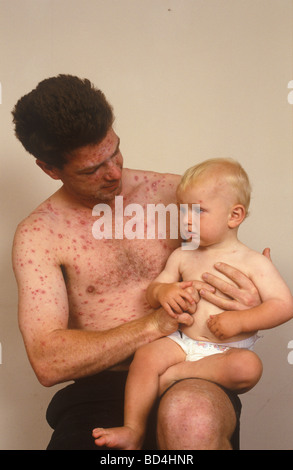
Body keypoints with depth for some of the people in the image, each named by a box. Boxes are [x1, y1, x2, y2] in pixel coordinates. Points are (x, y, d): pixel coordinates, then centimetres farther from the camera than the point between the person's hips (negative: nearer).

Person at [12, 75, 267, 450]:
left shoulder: (173, 193, 9)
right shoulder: (39, 234, 2)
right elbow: (48, 363, -8)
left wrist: (252, 305, -5)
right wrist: (155, 324, -14)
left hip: (190, 380, 2)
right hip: (98, 393, -1)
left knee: (190, 418, -35)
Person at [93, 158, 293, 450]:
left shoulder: (254, 263, -1)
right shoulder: (182, 256, 12)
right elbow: (151, 293, 14)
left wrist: (239, 321, -19)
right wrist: (163, 291, -11)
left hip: (230, 350, -3)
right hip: (183, 343, 3)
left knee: (248, 366, -34)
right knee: (147, 355, -25)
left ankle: (172, 374, -22)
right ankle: (133, 431, -15)